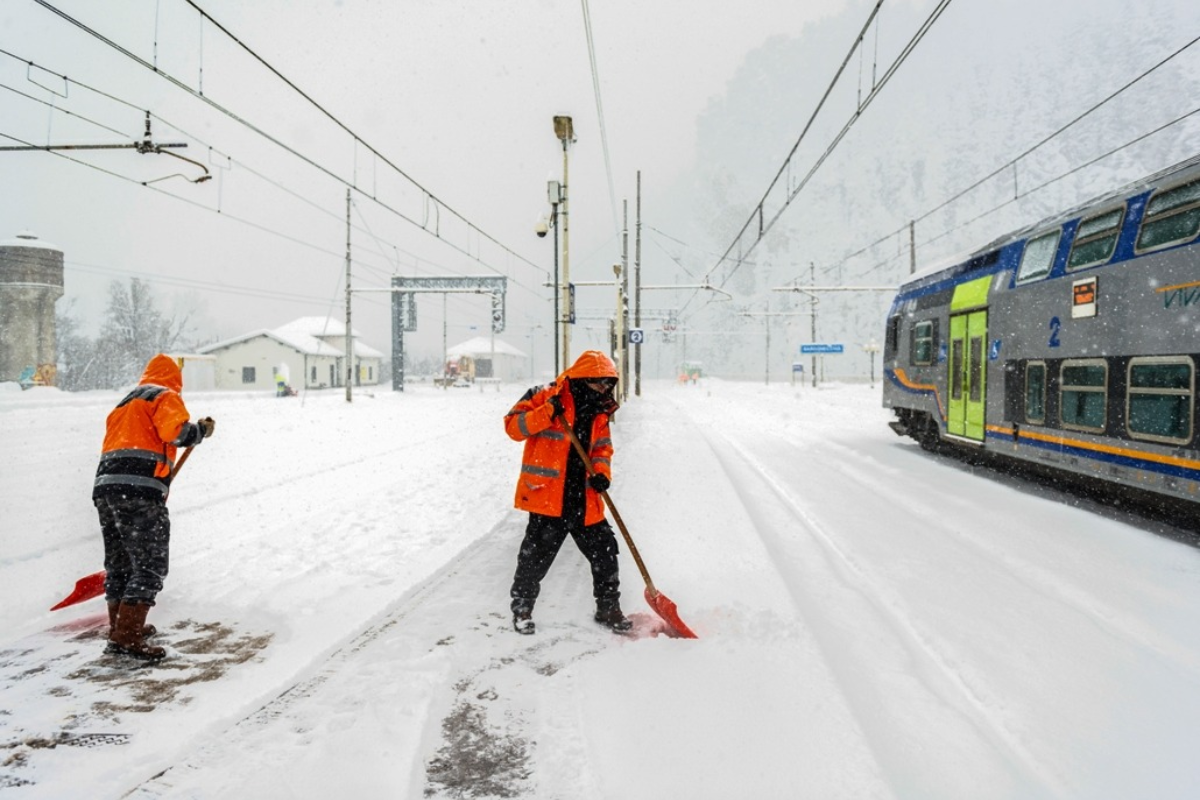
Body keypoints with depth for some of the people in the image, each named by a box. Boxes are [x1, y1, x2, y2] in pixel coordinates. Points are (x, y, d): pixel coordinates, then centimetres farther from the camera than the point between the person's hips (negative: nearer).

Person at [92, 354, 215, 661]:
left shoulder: (125, 403, 30)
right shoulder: (165, 397, 4)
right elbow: (176, 432, -15)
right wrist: (202, 430, 3)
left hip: (105, 486, 9)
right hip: (139, 490, -9)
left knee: (119, 563, 19)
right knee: (150, 566, -7)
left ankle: (122, 627, 31)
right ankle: (126, 638, -12)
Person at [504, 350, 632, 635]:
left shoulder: (599, 412, 11)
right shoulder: (546, 397, -8)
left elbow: (602, 448, 16)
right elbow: (513, 426, -12)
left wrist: (601, 472, -4)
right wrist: (547, 413, -26)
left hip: (585, 500, 6)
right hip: (548, 496, -6)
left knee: (604, 552, 9)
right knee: (536, 555, 1)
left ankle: (608, 607, 27)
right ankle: (522, 608, 22)